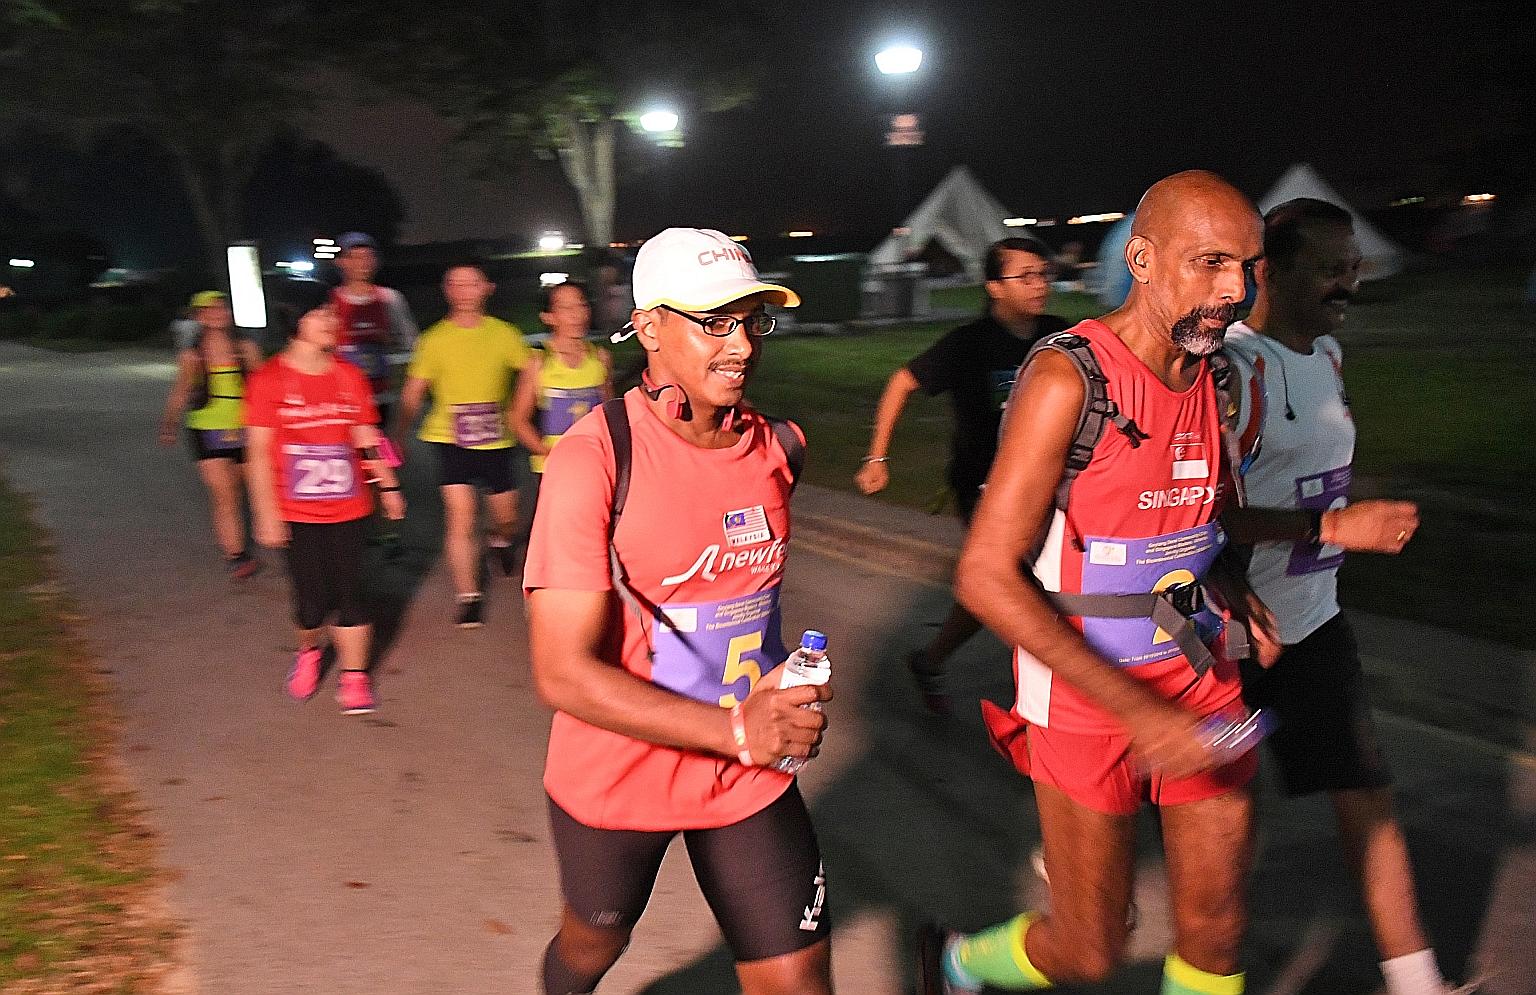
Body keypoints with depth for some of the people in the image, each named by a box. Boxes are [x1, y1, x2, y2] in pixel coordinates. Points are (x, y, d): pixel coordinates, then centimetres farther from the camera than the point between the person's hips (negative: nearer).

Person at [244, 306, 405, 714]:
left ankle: (354, 676, 16)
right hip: (297, 512, -3)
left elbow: (366, 438, 13)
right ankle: (308, 652, 35)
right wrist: (266, 513, -10)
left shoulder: (349, 376, 4)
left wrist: (388, 486, 10)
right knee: (311, 596, 3)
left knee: (349, 590, 3)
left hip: (347, 508, 3)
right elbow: (259, 451, -8)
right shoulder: (270, 379, -8)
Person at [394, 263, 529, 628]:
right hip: (450, 438, -2)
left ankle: (501, 541, 48)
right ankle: (469, 598, -2)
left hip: (495, 439, 2)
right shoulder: (434, 339, -1)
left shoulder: (503, 333, 0)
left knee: (507, 517, 11)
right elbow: (413, 392, 3)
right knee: (460, 516, -12)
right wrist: (400, 435, 1)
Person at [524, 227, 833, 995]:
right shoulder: (594, 457, -23)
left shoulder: (778, 446, -4)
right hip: (616, 776, -3)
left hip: (748, 773, 4)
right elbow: (563, 673, -26)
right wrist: (734, 730, -29)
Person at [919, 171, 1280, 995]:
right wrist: (1136, 711, -25)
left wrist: (1237, 595, 0)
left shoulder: (1219, 380, 4)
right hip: (1086, 695, -6)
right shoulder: (1069, 380, -19)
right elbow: (985, 575, -22)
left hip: (1201, 680, 6)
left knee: (1216, 928, 11)